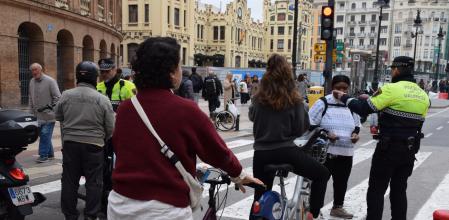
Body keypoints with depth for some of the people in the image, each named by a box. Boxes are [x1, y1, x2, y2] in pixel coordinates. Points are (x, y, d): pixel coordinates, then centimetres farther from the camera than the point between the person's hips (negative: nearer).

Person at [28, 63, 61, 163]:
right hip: (37, 115, 6)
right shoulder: (32, 82, 10)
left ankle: (43, 155, 1)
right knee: (43, 135, 11)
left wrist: (51, 108, -14)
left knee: (45, 135, -7)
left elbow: (57, 97, -11)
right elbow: (31, 98, 17)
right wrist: (32, 112, 15)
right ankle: (50, 154, 23)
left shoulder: (50, 81, -9)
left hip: (48, 115, -6)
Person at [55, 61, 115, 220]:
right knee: (94, 182, 8)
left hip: (70, 143, 3)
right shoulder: (103, 99, -9)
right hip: (93, 145, -2)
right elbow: (110, 128, -6)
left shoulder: (66, 95, -3)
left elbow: (58, 116, 12)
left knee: (69, 180, 14)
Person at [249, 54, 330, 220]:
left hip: (261, 153, 4)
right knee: (322, 174, 17)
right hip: (286, 151, -3)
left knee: (260, 197, 17)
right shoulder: (294, 99, -6)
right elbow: (301, 128, -3)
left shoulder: (259, 97, 1)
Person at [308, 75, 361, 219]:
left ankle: (337, 207, 36)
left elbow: (356, 125, 21)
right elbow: (310, 125, -7)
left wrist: (355, 134, -1)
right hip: (324, 151, -5)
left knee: (341, 181, 17)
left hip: (346, 152, 6)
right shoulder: (323, 103, -7)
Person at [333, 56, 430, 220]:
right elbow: (417, 121, 14)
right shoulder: (423, 95, 8)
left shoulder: (391, 89, -15)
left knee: (376, 190, 3)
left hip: (388, 148, -7)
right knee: (399, 190, 18)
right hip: (410, 151, 7)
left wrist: (344, 97, -1)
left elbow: (364, 109, -17)